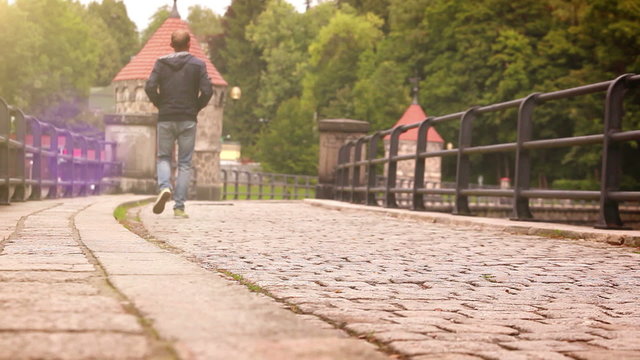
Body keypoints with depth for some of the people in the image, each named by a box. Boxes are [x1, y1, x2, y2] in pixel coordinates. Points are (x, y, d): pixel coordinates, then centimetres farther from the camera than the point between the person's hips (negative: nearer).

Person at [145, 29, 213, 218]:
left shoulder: (161, 63, 2)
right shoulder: (198, 64, 0)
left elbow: (150, 87, -9)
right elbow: (207, 91, -10)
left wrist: (160, 104, 6)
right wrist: (197, 107, 6)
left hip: (165, 119, 1)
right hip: (188, 120, -1)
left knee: (163, 157, 15)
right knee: (184, 163, 5)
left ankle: (164, 187, -14)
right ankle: (179, 206, 1)